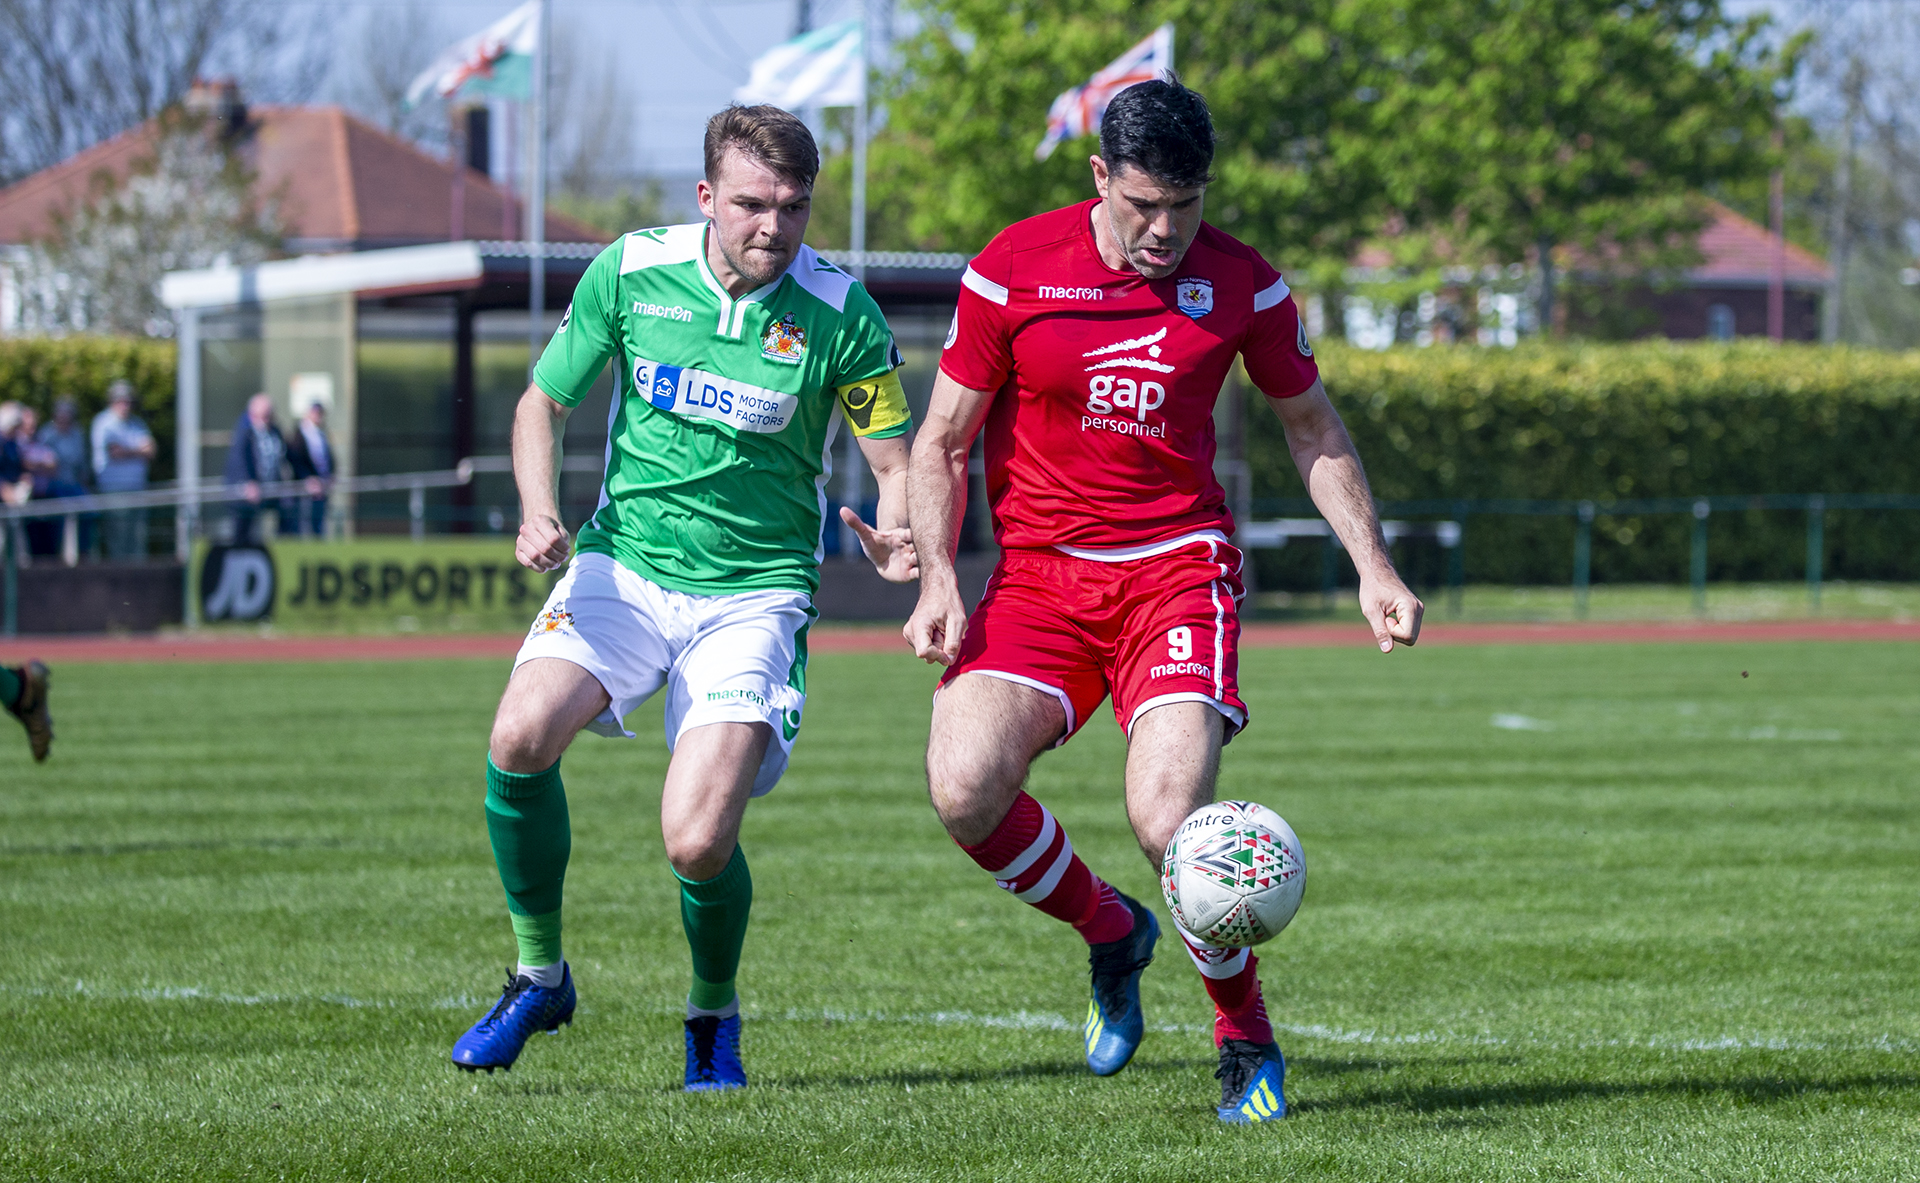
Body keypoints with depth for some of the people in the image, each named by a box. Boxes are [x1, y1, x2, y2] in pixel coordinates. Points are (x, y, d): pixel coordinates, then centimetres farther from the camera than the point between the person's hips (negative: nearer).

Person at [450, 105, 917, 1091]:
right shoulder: (630, 271, -3)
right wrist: (538, 510, -11)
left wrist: (892, 534, -26)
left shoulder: (840, 314, -9)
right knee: (521, 734, -26)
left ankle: (713, 1014, 15)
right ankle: (539, 973, -2)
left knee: (698, 844, -19)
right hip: (624, 561, 2)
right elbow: (544, 401, 8)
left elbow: (897, 461, -3)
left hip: (756, 593, -2)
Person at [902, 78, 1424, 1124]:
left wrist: (1372, 566, 7)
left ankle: (1247, 1042, 3)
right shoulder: (1013, 271, -4)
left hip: (1178, 564, -1)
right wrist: (938, 580, -8)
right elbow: (941, 440, 4)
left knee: (1168, 817, -22)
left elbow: (1312, 428, 15)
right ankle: (1110, 933, 9)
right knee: (963, 785, -22)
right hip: (1036, 571, 1)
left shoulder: (1241, 285, -1)